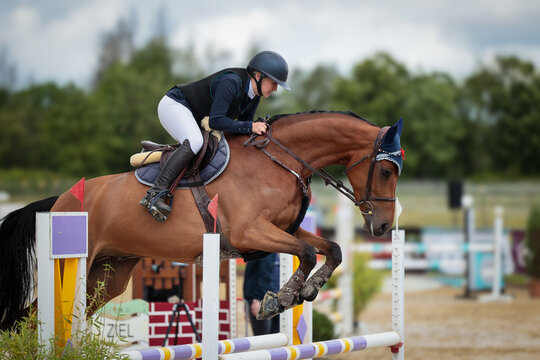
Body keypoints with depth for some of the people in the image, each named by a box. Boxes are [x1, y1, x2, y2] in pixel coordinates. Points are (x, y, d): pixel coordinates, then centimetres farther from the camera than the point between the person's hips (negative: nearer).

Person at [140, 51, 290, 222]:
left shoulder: (254, 95, 1)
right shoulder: (231, 82, -28)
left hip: (195, 118, 10)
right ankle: (155, 193, -39)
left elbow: (244, 127, 10)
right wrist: (250, 127, -32)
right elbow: (215, 121, -32)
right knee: (194, 142, -35)